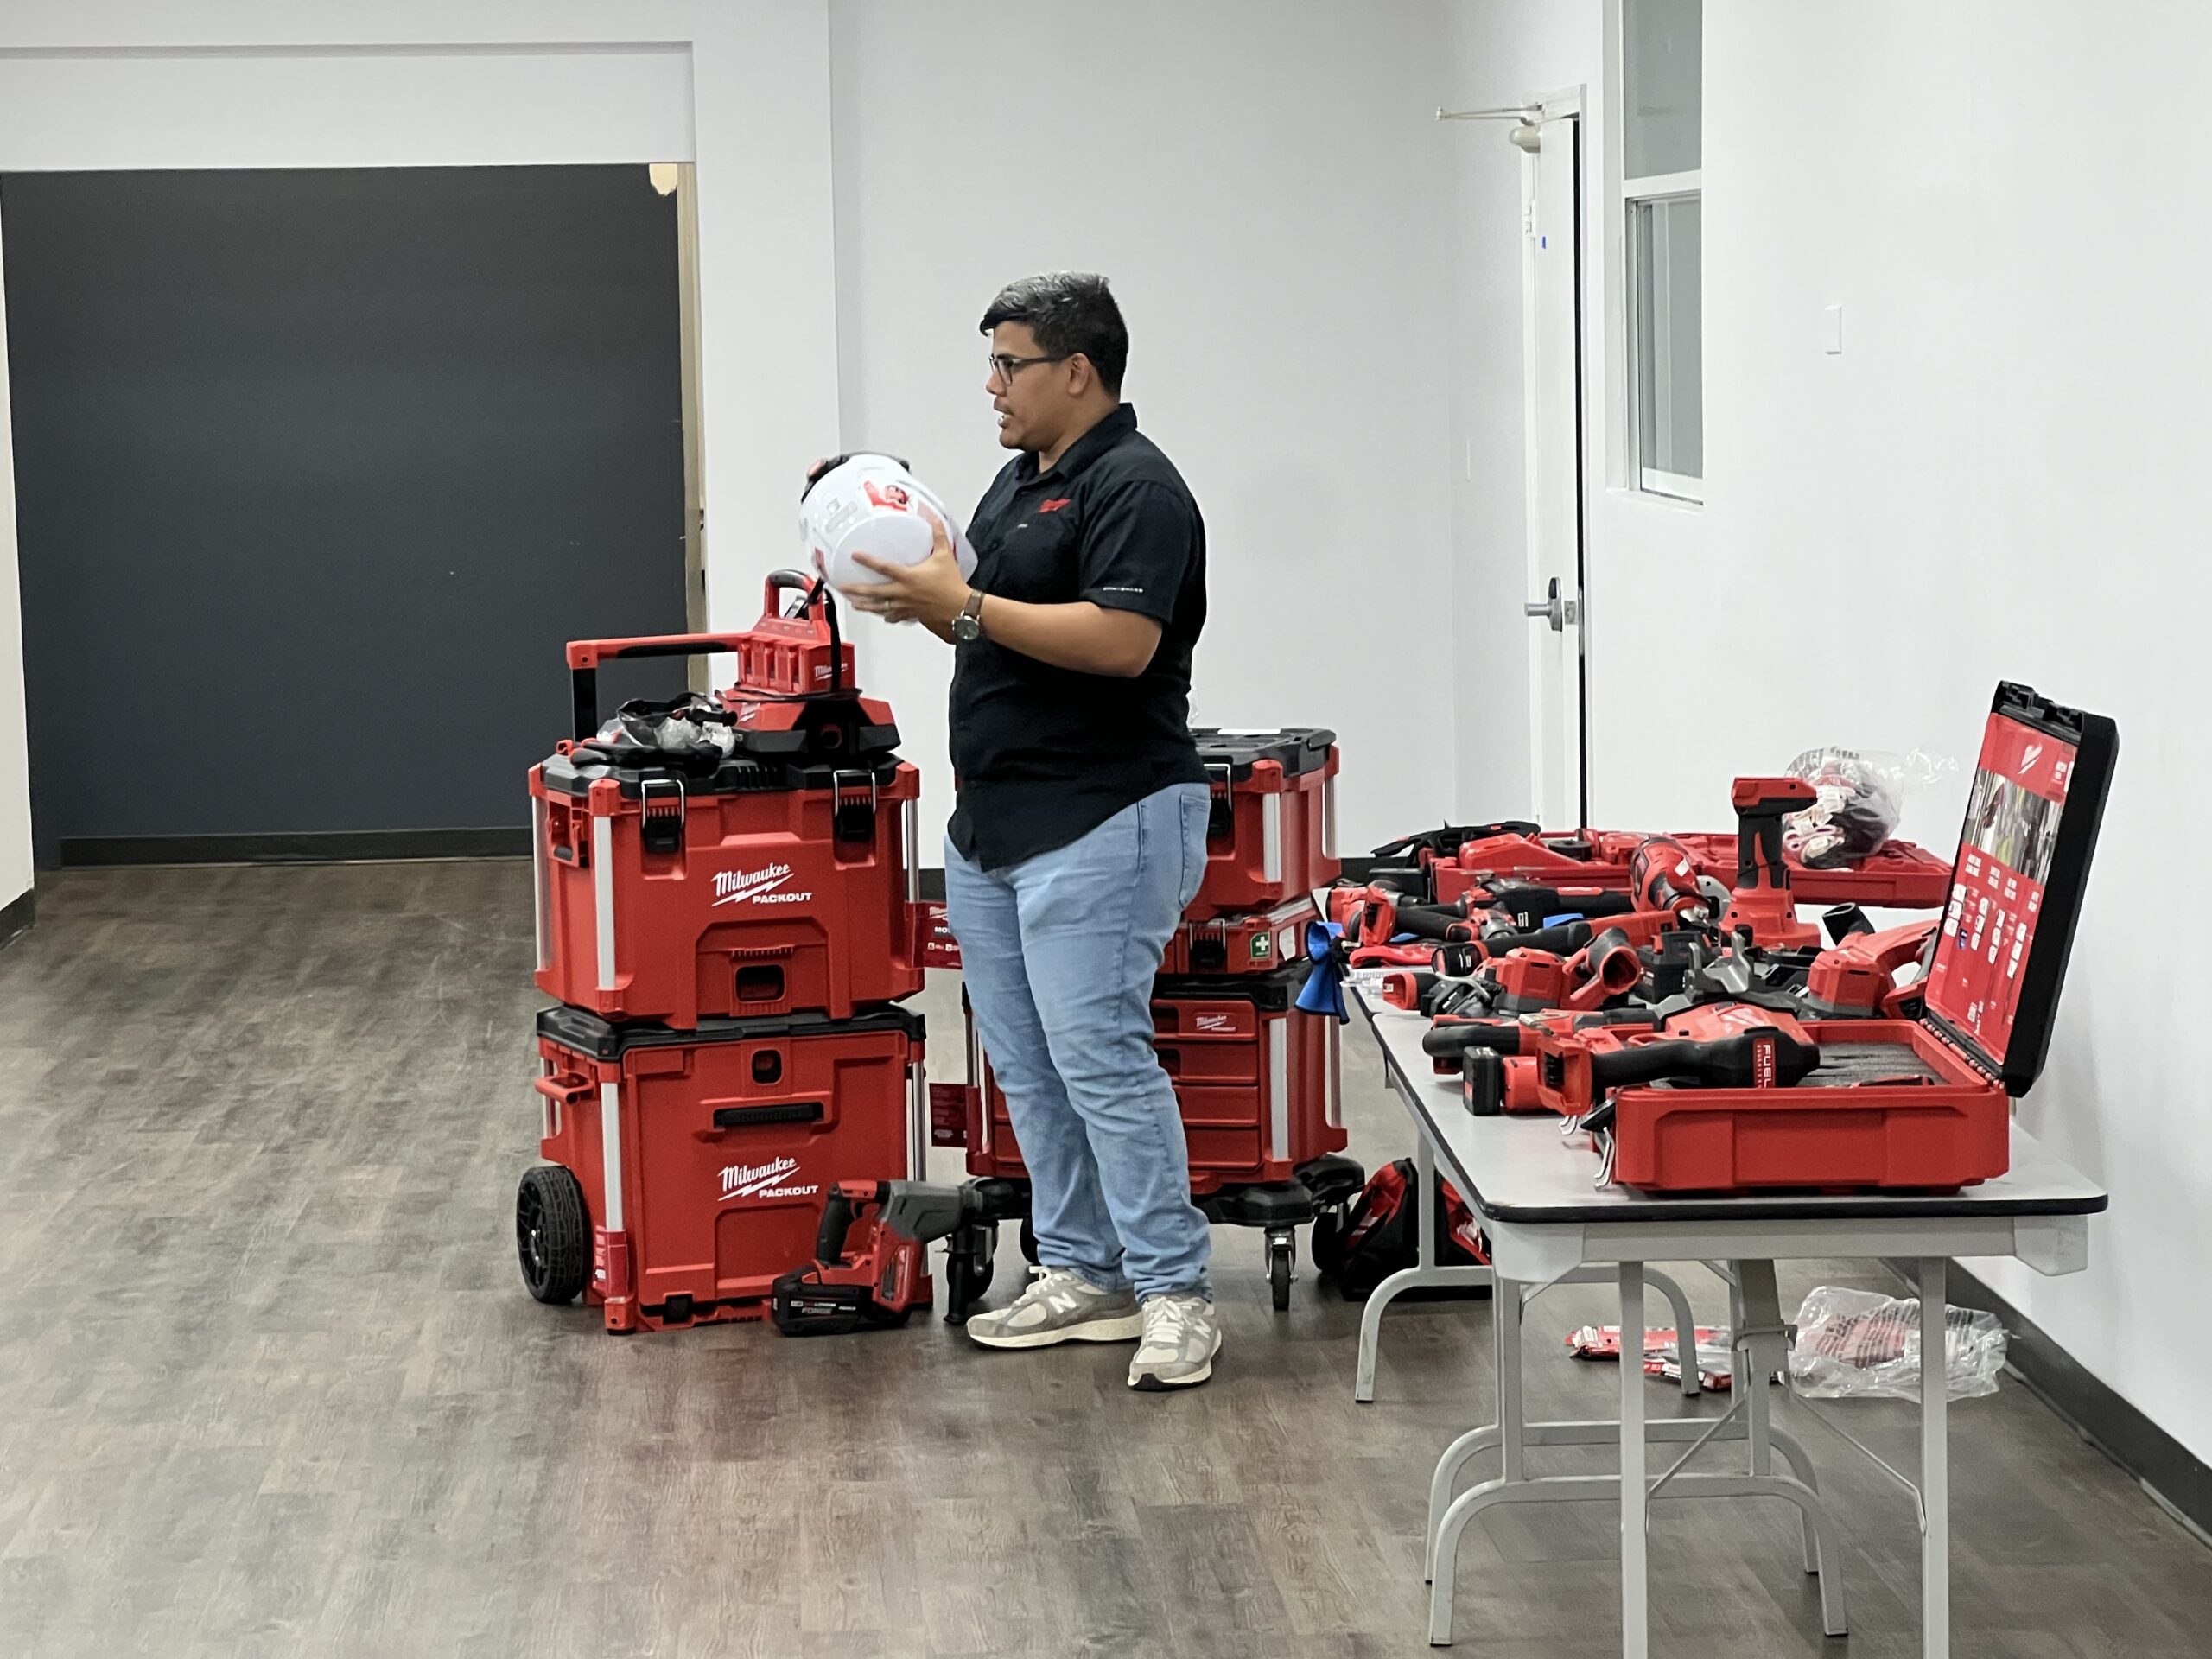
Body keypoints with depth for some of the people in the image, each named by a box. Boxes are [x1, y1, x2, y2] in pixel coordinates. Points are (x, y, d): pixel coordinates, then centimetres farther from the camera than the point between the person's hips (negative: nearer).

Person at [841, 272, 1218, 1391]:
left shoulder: (1135, 488, -13)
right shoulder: (1018, 481, 17)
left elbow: (1119, 643, -24)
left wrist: (962, 603, -21)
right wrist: (922, 600, 4)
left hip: (1098, 825, -10)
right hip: (992, 824, 10)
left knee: (1099, 1056, -12)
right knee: (1026, 1065, 12)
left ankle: (1174, 1294, -6)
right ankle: (1081, 1274, 20)